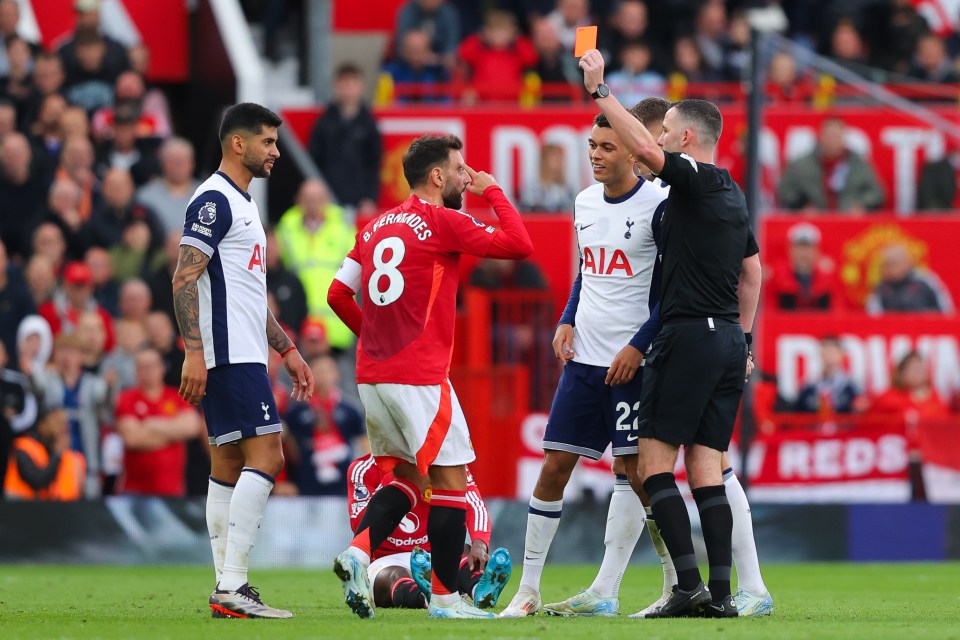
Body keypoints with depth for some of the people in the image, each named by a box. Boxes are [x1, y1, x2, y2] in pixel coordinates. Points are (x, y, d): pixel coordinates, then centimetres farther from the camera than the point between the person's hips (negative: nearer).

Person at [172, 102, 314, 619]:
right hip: (230, 357, -10)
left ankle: (228, 588, 8)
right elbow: (184, 278, -17)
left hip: (242, 357, 10)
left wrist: (286, 349, 27)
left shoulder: (241, 204, 21)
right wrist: (193, 352, -24)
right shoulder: (215, 200, -10)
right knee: (265, 457, -14)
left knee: (229, 466, 8)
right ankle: (231, 586, -17)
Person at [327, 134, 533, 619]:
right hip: (419, 377, -8)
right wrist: (493, 192, 1)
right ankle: (445, 597, 2)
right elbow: (520, 245, -11)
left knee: (407, 475, 18)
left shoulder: (376, 228, 14)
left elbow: (338, 295, 15)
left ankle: (358, 552, -3)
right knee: (450, 479, 1)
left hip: (371, 374, 8)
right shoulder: (441, 222, -8)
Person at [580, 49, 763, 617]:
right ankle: (721, 593, 0)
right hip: (729, 339, 8)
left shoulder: (695, 180, -8)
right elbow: (752, 274, 24)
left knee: (655, 461, -5)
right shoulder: (733, 195, 17)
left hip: (690, 334, -8)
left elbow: (644, 149, -25)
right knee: (707, 467, 6)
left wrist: (600, 91, -17)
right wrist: (743, 340, 27)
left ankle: (689, 585, -13)